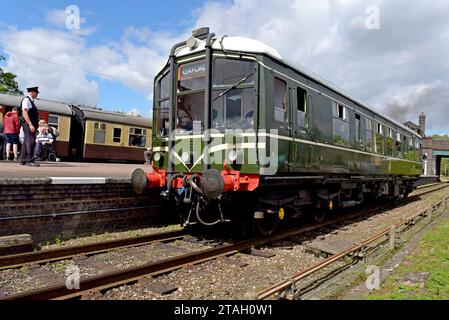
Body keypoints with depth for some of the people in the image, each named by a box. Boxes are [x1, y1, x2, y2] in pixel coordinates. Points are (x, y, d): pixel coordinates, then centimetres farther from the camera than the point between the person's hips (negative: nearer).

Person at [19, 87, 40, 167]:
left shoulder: (31, 101, 20)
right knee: (30, 142, -14)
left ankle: (23, 160, 16)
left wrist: (35, 125, 21)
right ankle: (29, 161, -16)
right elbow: (25, 113, -18)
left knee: (26, 142, 11)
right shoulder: (26, 100, -8)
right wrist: (30, 124, -25)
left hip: (32, 125, 10)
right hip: (28, 125, -10)